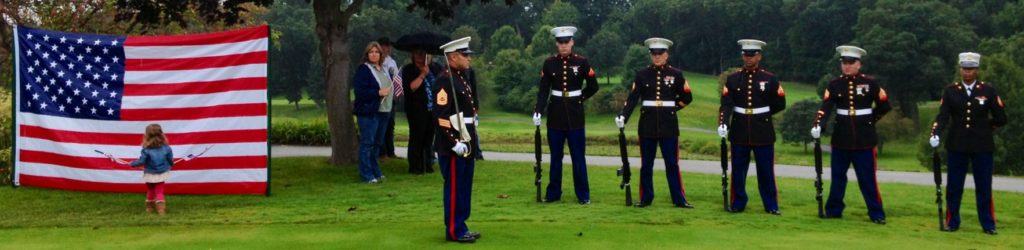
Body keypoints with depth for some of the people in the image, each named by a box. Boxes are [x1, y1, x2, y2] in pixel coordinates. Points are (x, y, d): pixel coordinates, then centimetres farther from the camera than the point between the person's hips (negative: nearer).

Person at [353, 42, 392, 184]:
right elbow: (360, 91, -17)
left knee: (377, 143, 13)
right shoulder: (363, 70, -8)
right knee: (367, 143, -6)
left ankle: (375, 172, 21)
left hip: (382, 112, 8)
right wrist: (378, 92, -20)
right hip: (368, 113, -8)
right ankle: (366, 175, -3)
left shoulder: (383, 69, 17)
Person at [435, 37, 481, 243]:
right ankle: (454, 231, 5)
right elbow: (441, 116, -21)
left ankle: (460, 227, 22)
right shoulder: (445, 81, -16)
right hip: (453, 145, -9)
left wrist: (473, 138, 19)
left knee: (464, 187, 14)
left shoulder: (463, 78, 14)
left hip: (467, 142, 9)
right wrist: (455, 142, -22)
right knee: (455, 188, -2)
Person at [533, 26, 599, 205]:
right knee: (555, 157, 8)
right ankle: (553, 193, 16)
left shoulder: (582, 62, -2)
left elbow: (593, 87, 7)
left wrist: (579, 98, 3)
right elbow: (543, 90, -1)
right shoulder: (549, 63, 1)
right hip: (555, 115, 1)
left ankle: (583, 195, 8)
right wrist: (538, 111, -10)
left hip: (575, 115, -1)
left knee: (578, 156, 2)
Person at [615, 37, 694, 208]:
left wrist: (672, 107, 4)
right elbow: (632, 98, -4)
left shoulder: (676, 74, 3)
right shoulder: (642, 74, 3)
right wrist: (623, 116, -16)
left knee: (672, 164, 2)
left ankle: (679, 199, 6)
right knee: (646, 165, 6)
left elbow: (687, 97, 11)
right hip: (647, 126, 1)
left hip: (669, 125, -1)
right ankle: (646, 198, 14)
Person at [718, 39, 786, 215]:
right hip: (739, 132, 1)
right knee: (738, 170, 5)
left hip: (763, 132, -1)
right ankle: (737, 204, 16)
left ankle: (771, 206, 12)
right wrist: (723, 123, -22)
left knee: (766, 171, 3)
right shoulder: (733, 79, 2)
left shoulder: (770, 79, 0)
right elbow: (726, 104, -7)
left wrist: (761, 114, 8)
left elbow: (780, 105, 7)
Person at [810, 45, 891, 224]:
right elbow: (826, 107, -10)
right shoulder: (835, 84, 2)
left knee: (868, 178, -1)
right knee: (837, 176, 9)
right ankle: (834, 210, 19)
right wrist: (817, 125, -26)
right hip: (841, 137, 2)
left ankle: (876, 214, 4)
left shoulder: (870, 83, -1)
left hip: (864, 139, -2)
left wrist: (869, 120, 9)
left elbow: (884, 107, 8)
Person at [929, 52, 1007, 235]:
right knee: (953, 186, 6)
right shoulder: (950, 91, 1)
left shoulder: (988, 90, -1)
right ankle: (952, 223, 15)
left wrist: (983, 128, 8)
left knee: (984, 187, 4)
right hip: (956, 146, 1)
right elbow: (943, 116, -8)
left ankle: (988, 224, 12)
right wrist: (935, 134, -23)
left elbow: (1001, 119, 2)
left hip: (982, 146, -1)